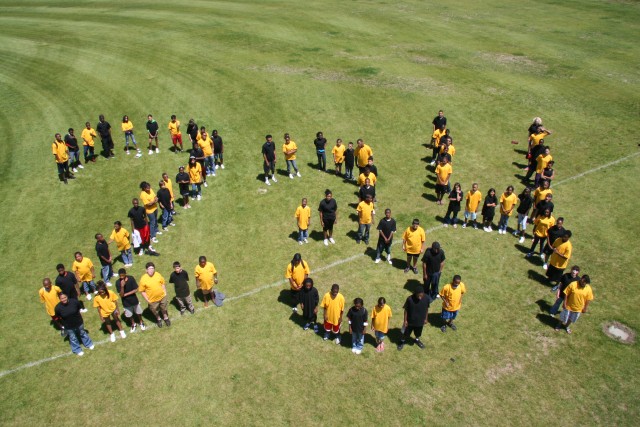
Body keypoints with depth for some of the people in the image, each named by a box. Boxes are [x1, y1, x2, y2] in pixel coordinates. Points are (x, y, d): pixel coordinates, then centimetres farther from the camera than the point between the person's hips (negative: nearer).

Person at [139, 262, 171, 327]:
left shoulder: (158, 275, -13)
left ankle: (166, 318, 53)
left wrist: (165, 292, 1)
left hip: (162, 296, 2)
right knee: (155, 311, 22)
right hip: (152, 300, -2)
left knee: (164, 308, 25)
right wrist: (147, 300, -13)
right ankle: (158, 319, 53)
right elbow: (142, 291, -13)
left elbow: (162, 284, 2)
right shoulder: (143, 279, -22)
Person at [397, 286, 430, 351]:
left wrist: (425, 319, 7)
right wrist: (405, 320, -8)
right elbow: (406, 310, -15)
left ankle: (417, 340, 59)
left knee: (418, 333, 27)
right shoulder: (410, 299, -29)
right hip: (410, 321, -2)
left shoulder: (426, 299, -22)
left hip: (420, 321, 2)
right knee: (406, 333, 20)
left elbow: (426, 309, -3)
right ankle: (402, 341, 50)